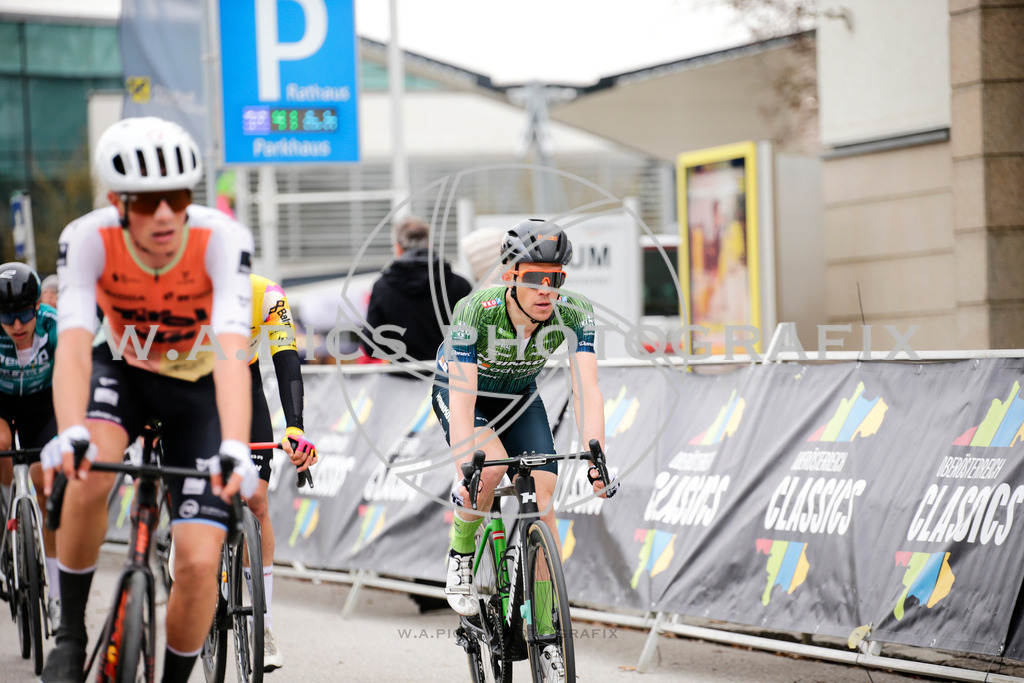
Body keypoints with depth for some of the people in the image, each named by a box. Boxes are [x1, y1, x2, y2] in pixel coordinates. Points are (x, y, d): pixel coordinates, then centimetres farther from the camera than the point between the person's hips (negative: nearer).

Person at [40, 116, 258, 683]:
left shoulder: (222, 239, -31)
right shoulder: (88, 239, -27)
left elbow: (232, 352, -42)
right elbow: (73, 345, -38)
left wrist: (234, 448, -58)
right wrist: (70, 434, -57)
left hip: (199, 385, -1)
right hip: (124, 372, 1)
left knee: (200, 563, -13)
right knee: (90, 472, -32)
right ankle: (70, 634, -11)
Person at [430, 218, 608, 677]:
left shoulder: (574, 313, -28)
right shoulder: (475, 311, -36)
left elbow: (586, 389, -33)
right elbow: (463, 400, -41)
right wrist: (468, 467, -52)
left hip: (518, 398, 3)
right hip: (459, 393, -3)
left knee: (542, 494, -13)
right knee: (490, 468, -32)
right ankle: (460, 556, -5)